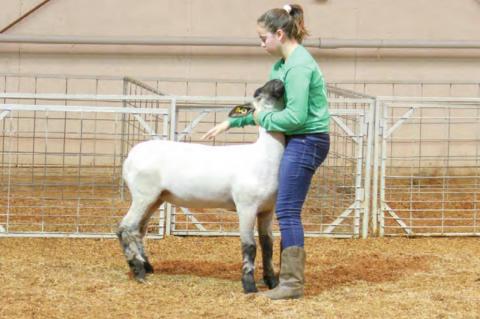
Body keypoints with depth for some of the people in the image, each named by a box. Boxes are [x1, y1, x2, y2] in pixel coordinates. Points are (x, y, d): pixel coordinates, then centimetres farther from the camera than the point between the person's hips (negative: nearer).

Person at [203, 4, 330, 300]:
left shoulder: (298, 65, -18)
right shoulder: (282, 65, 13)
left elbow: (295, 116, -23)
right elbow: (265, 107, 22)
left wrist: (262, 118, -7)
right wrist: (231, 123, 21)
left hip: (306, 142, -10)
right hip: (296, 142, 10)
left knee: (287, 211, -8)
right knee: (287, 211, 13)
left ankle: (293, 283, -4)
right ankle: (290, 275, 19)